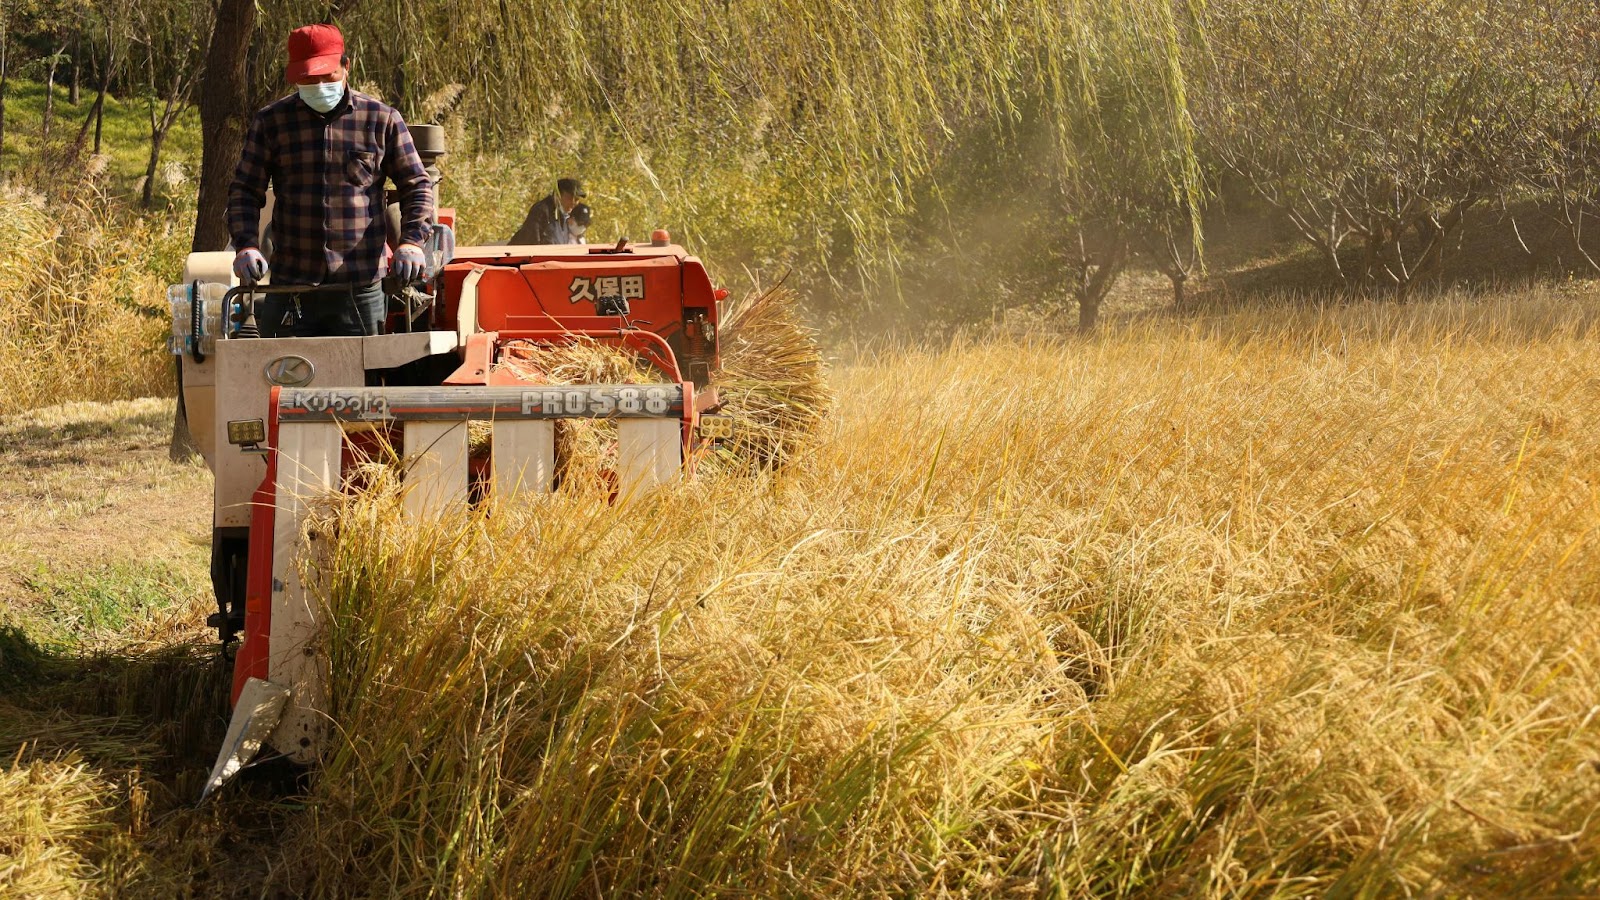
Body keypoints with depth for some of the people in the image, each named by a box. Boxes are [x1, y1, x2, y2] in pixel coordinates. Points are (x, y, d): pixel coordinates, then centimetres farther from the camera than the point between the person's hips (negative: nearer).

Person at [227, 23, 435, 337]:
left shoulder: (382, 120, 4)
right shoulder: (271, 122, 6)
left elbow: (416, 185, 9)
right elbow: (244, 191, 8)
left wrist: (411, 241, -8)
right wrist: (246, 245, -10)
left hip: (360, 291, -1)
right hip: (289, 289, 1)